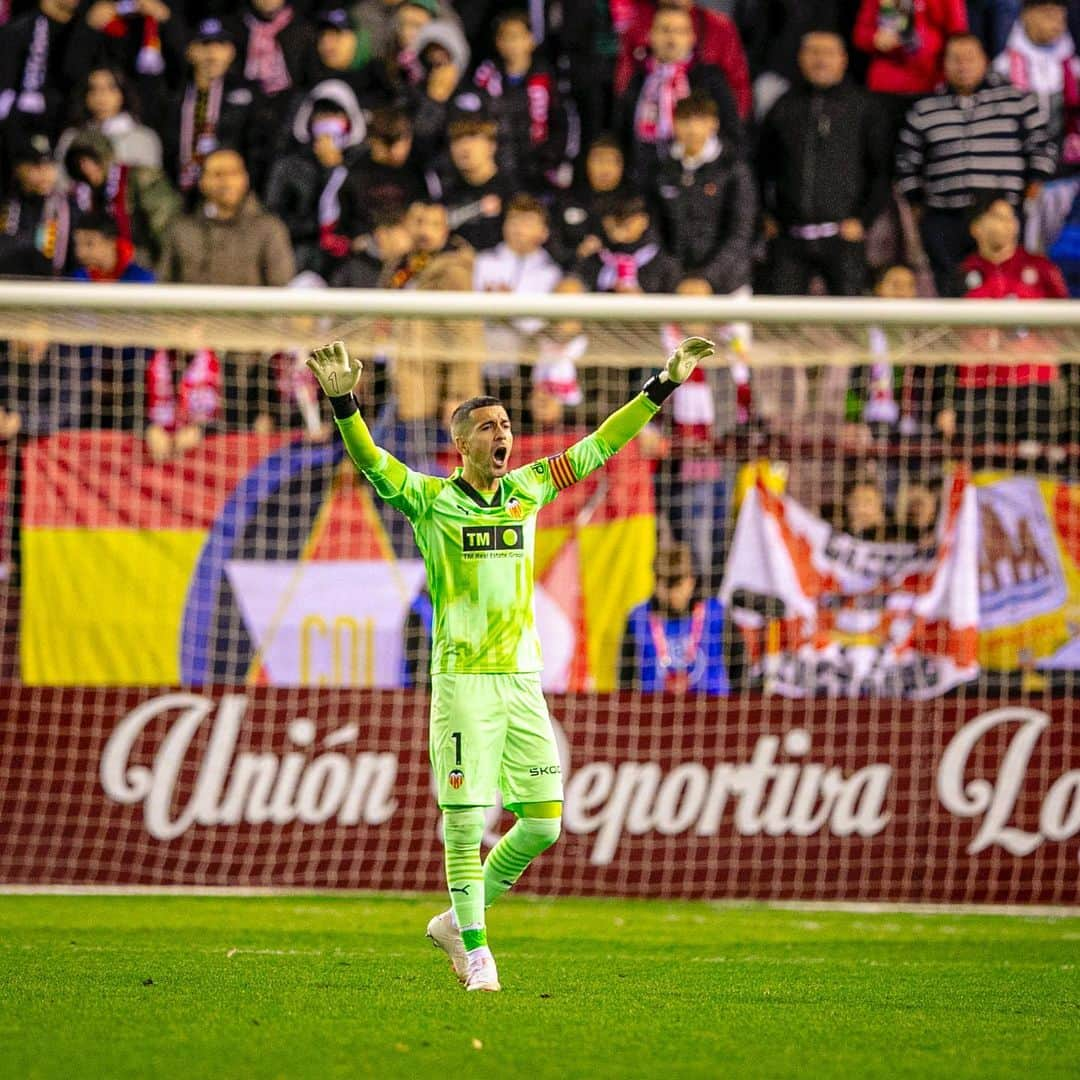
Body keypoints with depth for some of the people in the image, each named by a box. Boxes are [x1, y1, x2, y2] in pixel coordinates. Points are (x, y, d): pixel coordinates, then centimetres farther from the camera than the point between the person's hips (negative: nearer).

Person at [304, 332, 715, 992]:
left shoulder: (528, 490, 11)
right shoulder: (431, 499, -2)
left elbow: (599, 445, 16)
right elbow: (371, 460, -16)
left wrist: (663, 386, 13)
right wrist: (345, 404, -35)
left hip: (523, 678, 5)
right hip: (462, 682, -5)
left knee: (543, 820, 1)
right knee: (466, 821, -6)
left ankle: (459, 919, 18)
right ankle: (474, 946, 5)